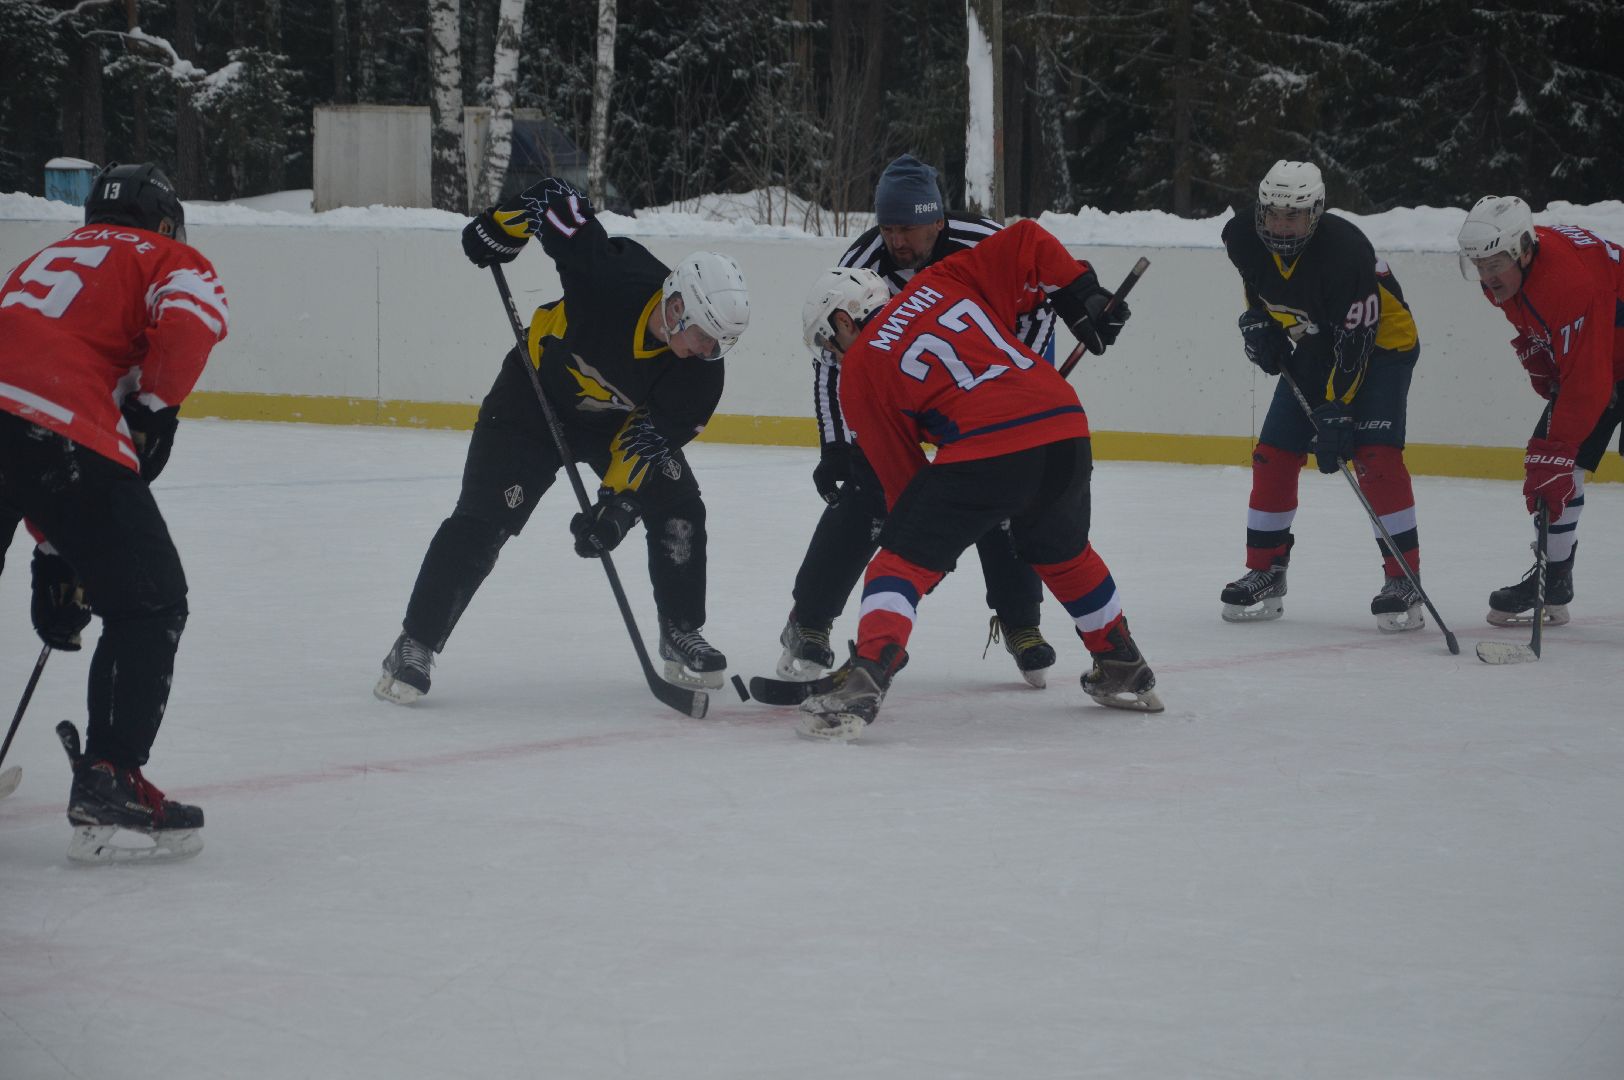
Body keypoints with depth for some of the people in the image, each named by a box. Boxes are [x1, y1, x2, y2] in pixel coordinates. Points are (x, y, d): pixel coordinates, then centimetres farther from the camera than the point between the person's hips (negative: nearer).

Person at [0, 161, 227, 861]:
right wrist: (154, 412, 5)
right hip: (63, 434, -6)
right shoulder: (175, 262, 17)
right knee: (150, 604, 5)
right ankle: (108, 784, -3)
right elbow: (187, 323, -10)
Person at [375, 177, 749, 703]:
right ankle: (415, 645, -5)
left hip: (617, 418, 4)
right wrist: (500, 227, -18)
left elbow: (652, 436, -20)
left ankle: (681, 635, 12)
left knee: (678, 509, -8)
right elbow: (557, 199, -24)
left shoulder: (700, 374, -25)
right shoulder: (609, 273, -36)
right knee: (482, 522, -12)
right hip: (536, 394, -4)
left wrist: (617, 504, -28)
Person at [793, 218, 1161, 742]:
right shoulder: (942, 282, 22)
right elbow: (1027, 243, 19)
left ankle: (865, 678, -15)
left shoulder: (859, 368, 11)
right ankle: (1124, 671, 40)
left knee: (903, 560, 4)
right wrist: (1082, 296, 27)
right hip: (1066, 427, 6)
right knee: (1063, 553, 31)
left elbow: (898, 470, 13)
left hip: (984, 449, -6)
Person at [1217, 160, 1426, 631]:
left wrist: (1336, 414, -32)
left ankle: (1404, 581, -15)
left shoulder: (1345, 251, -34)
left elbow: (1355, 344, -31)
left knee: (1376, 459, -21)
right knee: (1274, 457, 1)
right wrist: (1257, 323, -5)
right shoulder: (1247, 240, -14)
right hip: (1313, 349, 7)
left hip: (1381, 347, -6)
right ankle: (1265, 574, 14)